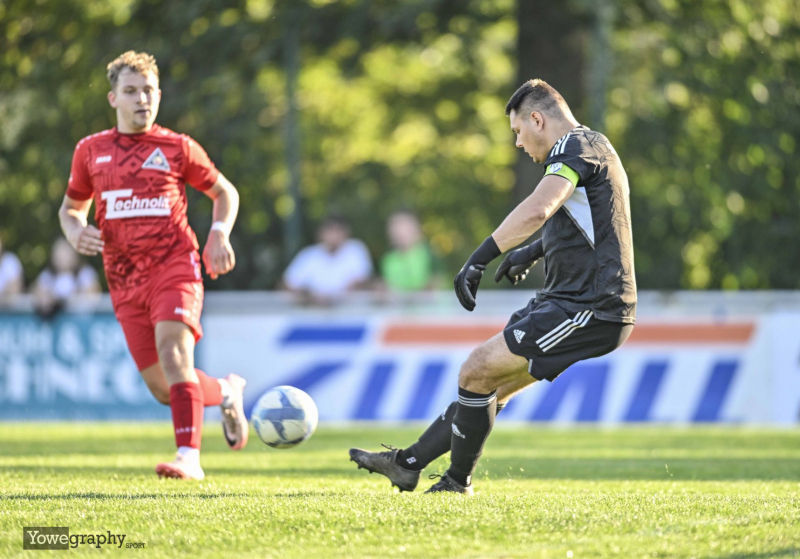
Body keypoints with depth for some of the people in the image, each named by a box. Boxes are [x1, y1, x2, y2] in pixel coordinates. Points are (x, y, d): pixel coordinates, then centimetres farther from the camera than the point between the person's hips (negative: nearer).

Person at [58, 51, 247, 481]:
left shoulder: (178, 148, 4)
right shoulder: (91, 151, 10)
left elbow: (224, 192, 16)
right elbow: (71, 207, 22)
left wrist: (219, 233, -3)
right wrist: (75, 231, -1)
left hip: (175, 266, -3)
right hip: (124, 280, 3)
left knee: (173, 350, -27)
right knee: (163, 389, 2)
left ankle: (188, 457, -32)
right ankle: (226, 392, 33)